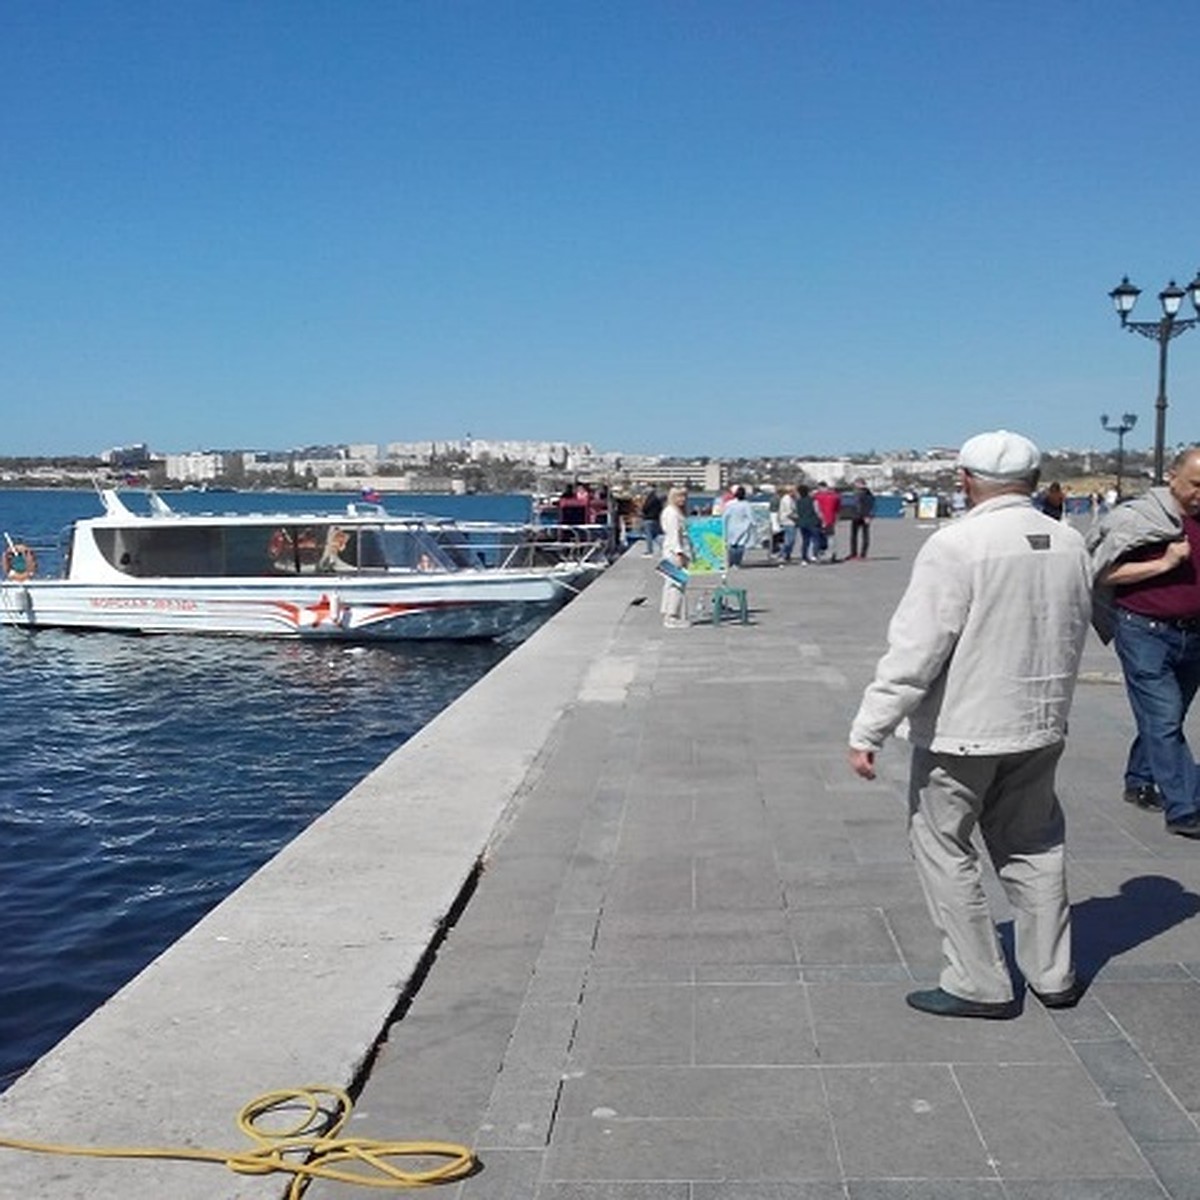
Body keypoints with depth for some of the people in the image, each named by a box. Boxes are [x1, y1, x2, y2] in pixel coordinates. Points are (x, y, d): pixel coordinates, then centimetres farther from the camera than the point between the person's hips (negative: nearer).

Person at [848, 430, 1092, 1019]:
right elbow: (1074, 635, 12)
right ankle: (1053, 974, 29)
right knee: (1033, 846, 20)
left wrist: (867, 732, -16)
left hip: (961, 729, -6)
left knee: (944, 849, 9)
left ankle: (978, 984, 14)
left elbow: (914, 650, -21)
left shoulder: (956, 545, -18)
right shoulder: (1070, 544, 1)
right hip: (1040, 727, 6)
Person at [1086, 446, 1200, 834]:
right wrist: (1164, 564, -17)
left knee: (1165, 718, 16)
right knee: (1164, 719, -8)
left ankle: (1140, 782, 33)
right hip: (1145, 632, -6)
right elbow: (1104, 572, -13)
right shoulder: (1141, 517, -10)